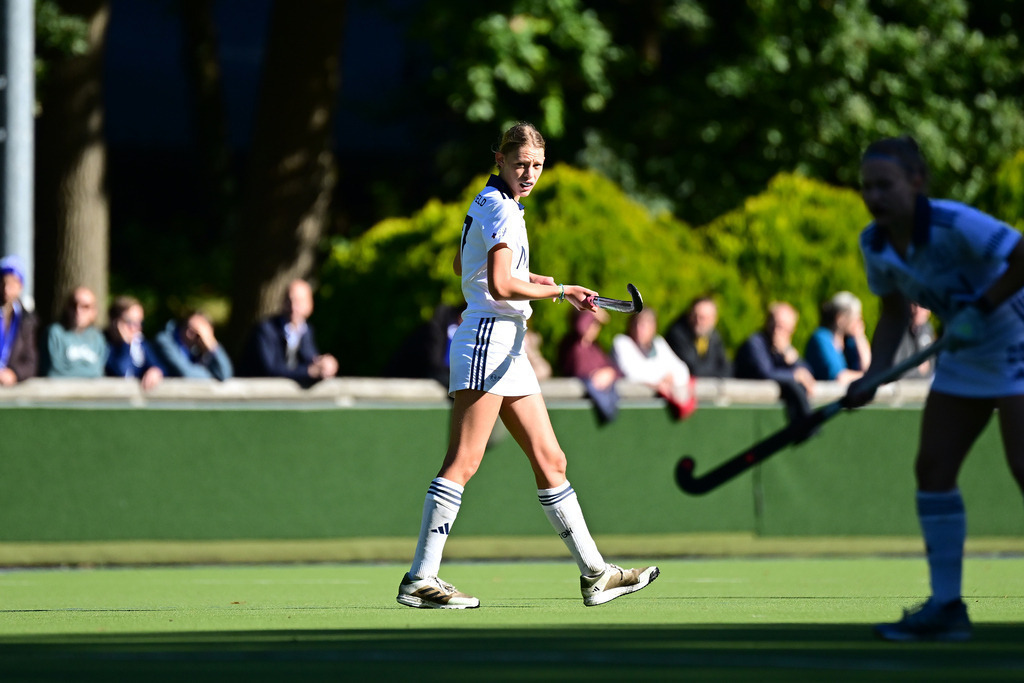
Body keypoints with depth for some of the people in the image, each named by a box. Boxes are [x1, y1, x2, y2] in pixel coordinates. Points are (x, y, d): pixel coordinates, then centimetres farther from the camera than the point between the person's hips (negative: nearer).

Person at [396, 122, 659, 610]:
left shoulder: (486, 204, 18)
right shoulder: (501, 209, -12)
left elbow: (462, 266, 32)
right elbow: (500, 287, -23)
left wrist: (525, 277, 24)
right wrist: (561, 291, -12)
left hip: (508, 349, 10)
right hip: (488, 337, -10)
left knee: (550, 461, 10)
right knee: (463, 463, -12)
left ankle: (595, 574, 12)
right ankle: (419, 580, -13)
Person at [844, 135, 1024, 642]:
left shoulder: (955, 225, -27)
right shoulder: (875, 244, -4)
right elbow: (894, 312, 9)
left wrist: (981, 309, -31)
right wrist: (873, 377, -4)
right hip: (964, 358, 8)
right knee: (932, 468, 3)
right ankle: (946, 607, 10)